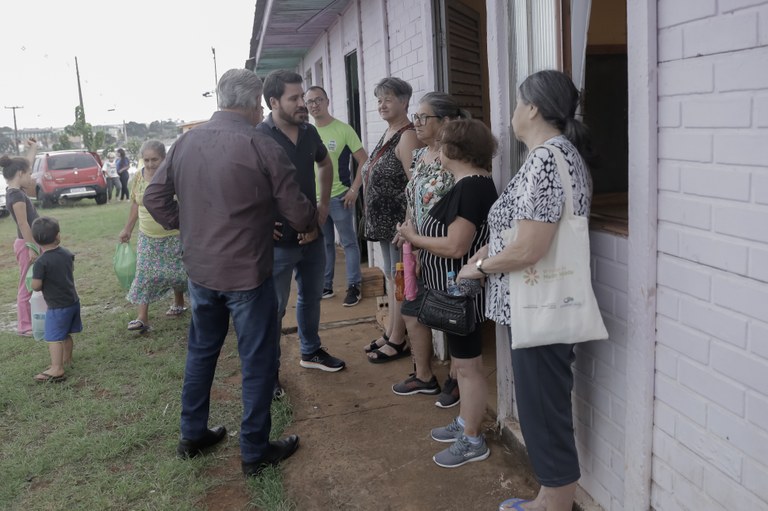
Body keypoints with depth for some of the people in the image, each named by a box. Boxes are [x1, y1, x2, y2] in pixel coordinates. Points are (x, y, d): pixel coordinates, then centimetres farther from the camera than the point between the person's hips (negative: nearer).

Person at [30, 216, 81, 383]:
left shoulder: (41, 262, -20)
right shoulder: (67, 254, -1)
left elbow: (36, 286, -18)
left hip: (57, 307, -7)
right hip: (73, 301, 7)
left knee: (54, 337, -2)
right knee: (66, 334, 22)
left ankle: (57, 370, -3)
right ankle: (66, 359, 37)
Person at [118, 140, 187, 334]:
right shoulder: (139, 177, 0)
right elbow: (136, 204, 11)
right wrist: (128, 228, 15)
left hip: (173, 236, -4)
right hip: (147, 237, 4)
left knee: (176, 271, 9)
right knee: (144, 274, -1)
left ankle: (179, 303, 35)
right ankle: (142, 318, 0)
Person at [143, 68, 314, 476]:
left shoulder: (186, 142, 2)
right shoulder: (261, 147, -16)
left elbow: (155, 197, 7)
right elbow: (296, 212, -11)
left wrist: (188, 227, 15)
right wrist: (310, 224, 9)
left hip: (199, 270, 6)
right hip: (246, 273, -6)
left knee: (201, 351, 22)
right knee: (258, 361, 8)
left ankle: (192, 436, 36)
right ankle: (255, 451, 20)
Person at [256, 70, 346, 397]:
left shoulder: (310, 132, 2)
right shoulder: (257, 138, -18)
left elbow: (325, 165, 21)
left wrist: (323, 206, 13)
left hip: (312, 236, 6)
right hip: (279, 242, -6)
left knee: (311, 298, 21)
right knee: (274, 308, 6)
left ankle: (311, 352, 41)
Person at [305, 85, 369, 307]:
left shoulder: (343, 129, -7)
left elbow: (364, 161, -7)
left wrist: (354, 190, -13)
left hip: (339, 197, -4)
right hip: (315, 198, 5)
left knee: (348, 242, 2)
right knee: (324, 244, 14)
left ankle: (353, 286, 11)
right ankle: (325, 286, 25)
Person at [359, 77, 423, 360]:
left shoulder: (407, 136, -16)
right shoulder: (388, 133, 14)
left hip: (399, 220, -10)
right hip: (384, 220, 10)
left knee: (400, 277, 0)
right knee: (390, 275, 17)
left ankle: (398, 341, 12)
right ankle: (391, 331, 30)